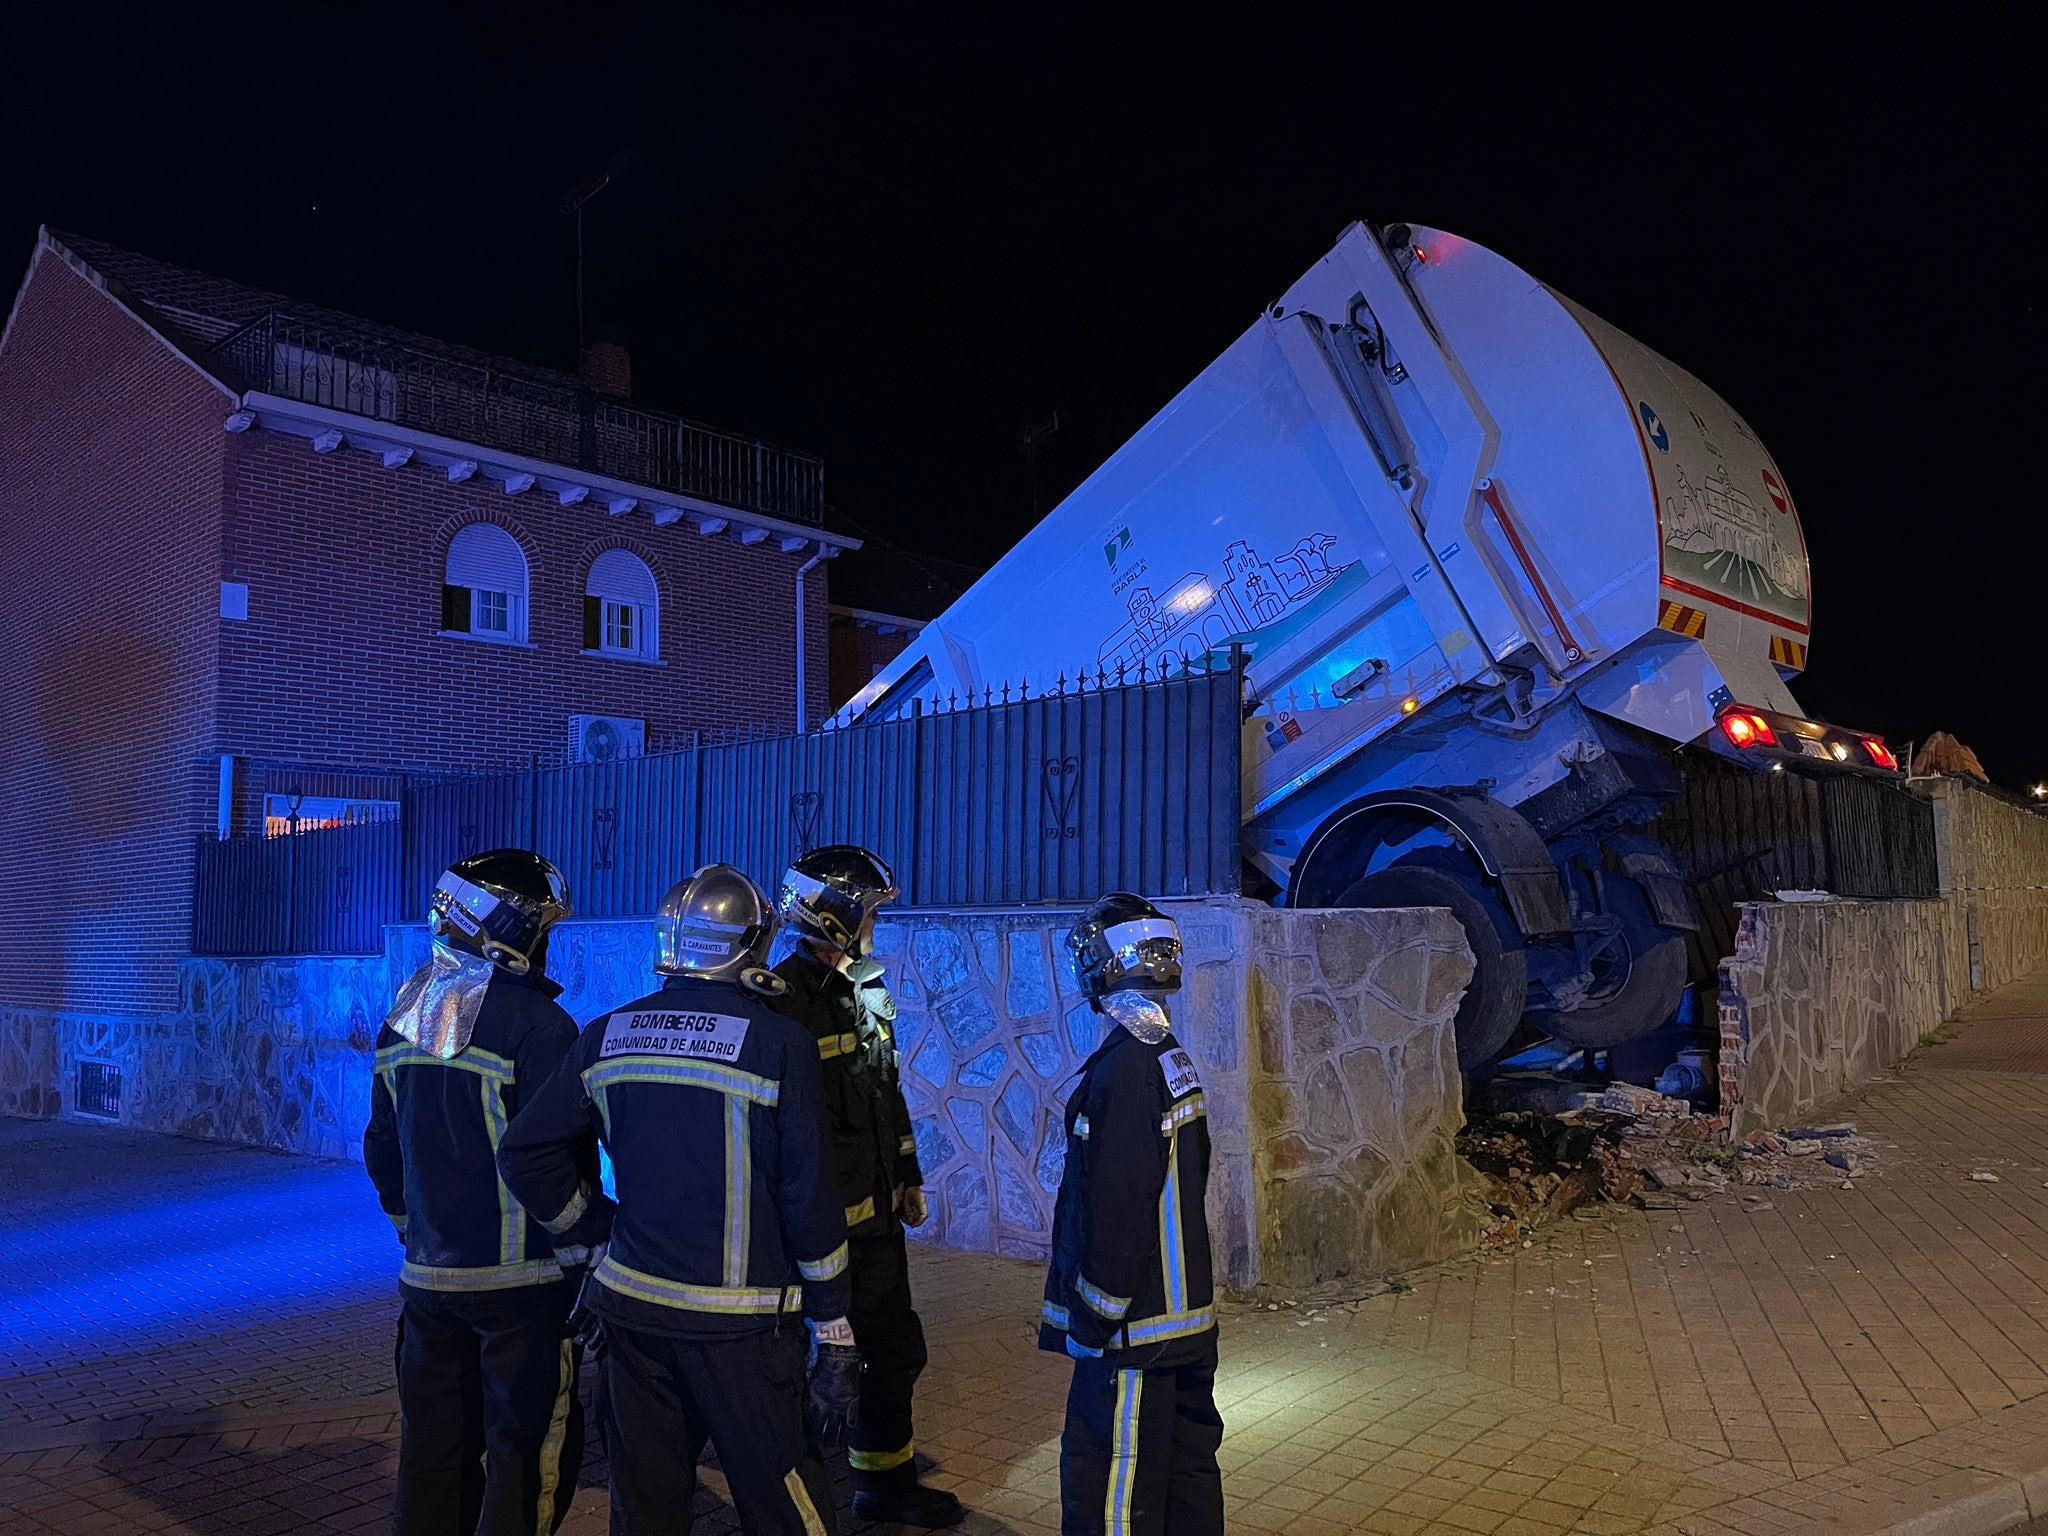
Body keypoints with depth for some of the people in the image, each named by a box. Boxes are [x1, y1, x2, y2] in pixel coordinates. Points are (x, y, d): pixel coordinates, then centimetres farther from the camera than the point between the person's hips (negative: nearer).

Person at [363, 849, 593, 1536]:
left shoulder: (403, 1020, 6)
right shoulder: (536, 1023, -17)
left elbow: (383, 1151, 14)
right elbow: (561, 1156, -17)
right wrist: (581, 1254, -6)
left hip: (430, 1275, 7)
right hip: (523, 1280, -7)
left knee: (433, 1447, 17)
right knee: (527, 1452, 4)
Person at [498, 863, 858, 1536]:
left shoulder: (608, 1037, 1)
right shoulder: (780, 1045, -11)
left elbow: (524, 1150, 2)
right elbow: (809, 1201, -11)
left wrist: (592, 1224, 12)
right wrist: (835, 1336, -4)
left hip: (631, 1307, 5)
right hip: (740, 1324, -4)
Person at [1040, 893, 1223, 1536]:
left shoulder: (1123, 1070, -21)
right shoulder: (1171, 1058, 8)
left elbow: (1117, 1211, -22)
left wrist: (1097, 1313, -14)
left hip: (1136, 1319, -9)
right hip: (1188, 1314, 9)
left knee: (1108, 1471, 2)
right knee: (1187, 1458, 18)